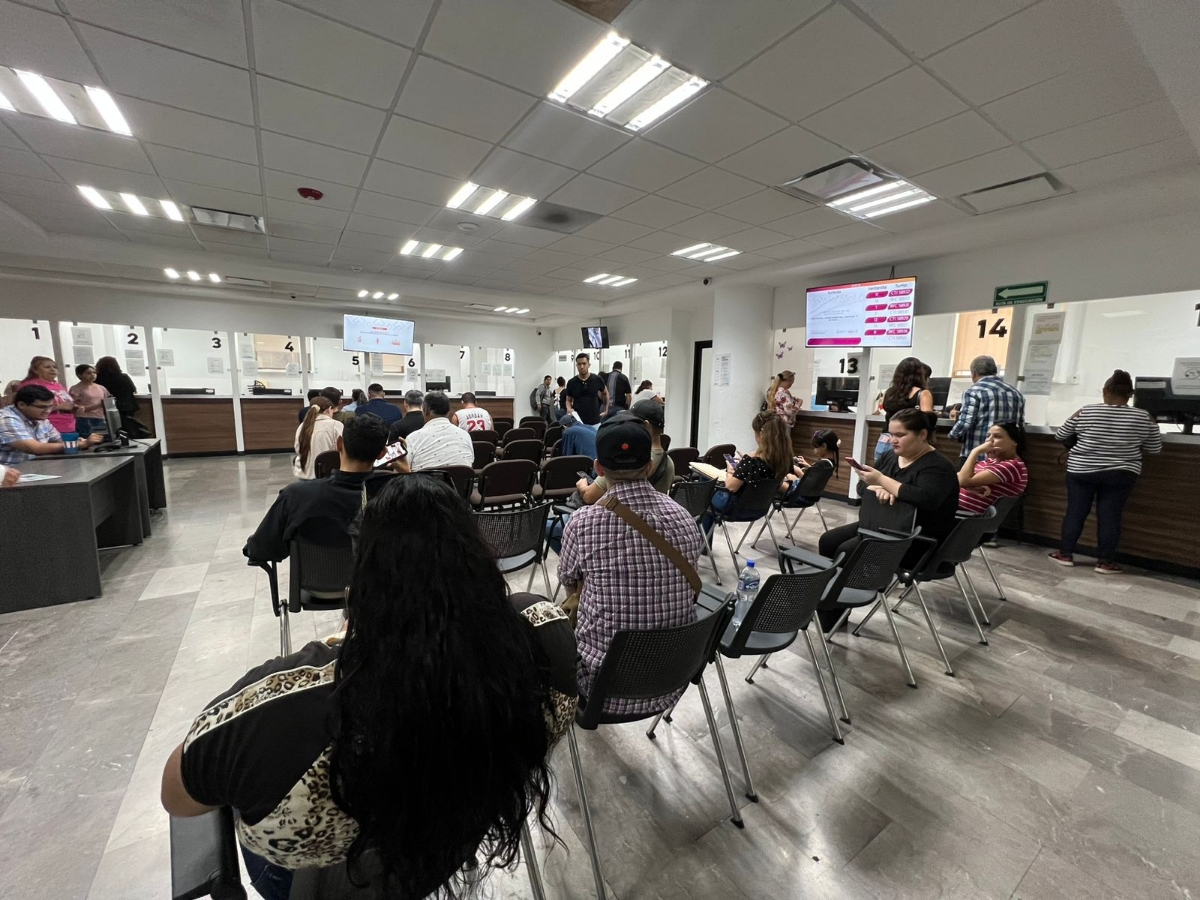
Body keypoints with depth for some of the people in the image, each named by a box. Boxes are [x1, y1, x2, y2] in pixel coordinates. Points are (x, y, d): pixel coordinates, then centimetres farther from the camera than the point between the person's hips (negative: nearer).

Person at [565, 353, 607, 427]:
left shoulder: (597, 380, -2)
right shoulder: (571, 382, 0)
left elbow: (605, 394, 16)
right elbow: (568, 400, 11)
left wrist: (606, 410, 13)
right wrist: (569, 408, -10)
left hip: (594, 422, 0)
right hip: (577, 422, 0)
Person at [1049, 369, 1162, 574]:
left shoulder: (1085, 412, -7)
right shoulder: (1142, 417, -4)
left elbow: (1060, 435, 5)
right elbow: (1155, 448, 5)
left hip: (1081, 471, -1)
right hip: (1120, 475, 1)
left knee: (1075, 512, 7)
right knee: (1110, 516, 4)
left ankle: (1065, 553, 12)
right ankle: (1105, 561, 9)